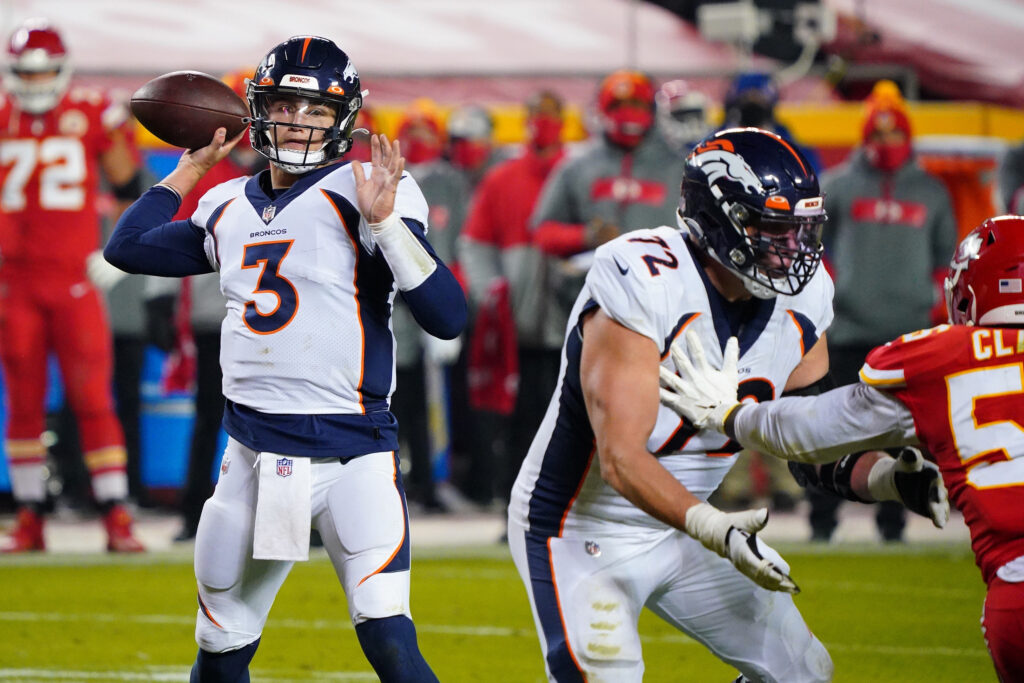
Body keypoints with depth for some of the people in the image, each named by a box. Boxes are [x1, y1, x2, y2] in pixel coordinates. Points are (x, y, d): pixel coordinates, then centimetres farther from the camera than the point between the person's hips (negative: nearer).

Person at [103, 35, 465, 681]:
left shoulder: (358, 193, -7)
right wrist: (192, 167, 20)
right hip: (253, 453, 6)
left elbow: (448, 316, -15)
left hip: (352, 455, -6)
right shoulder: (230, 208, 10)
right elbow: (127, 247, 23)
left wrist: (386, 222, -25)